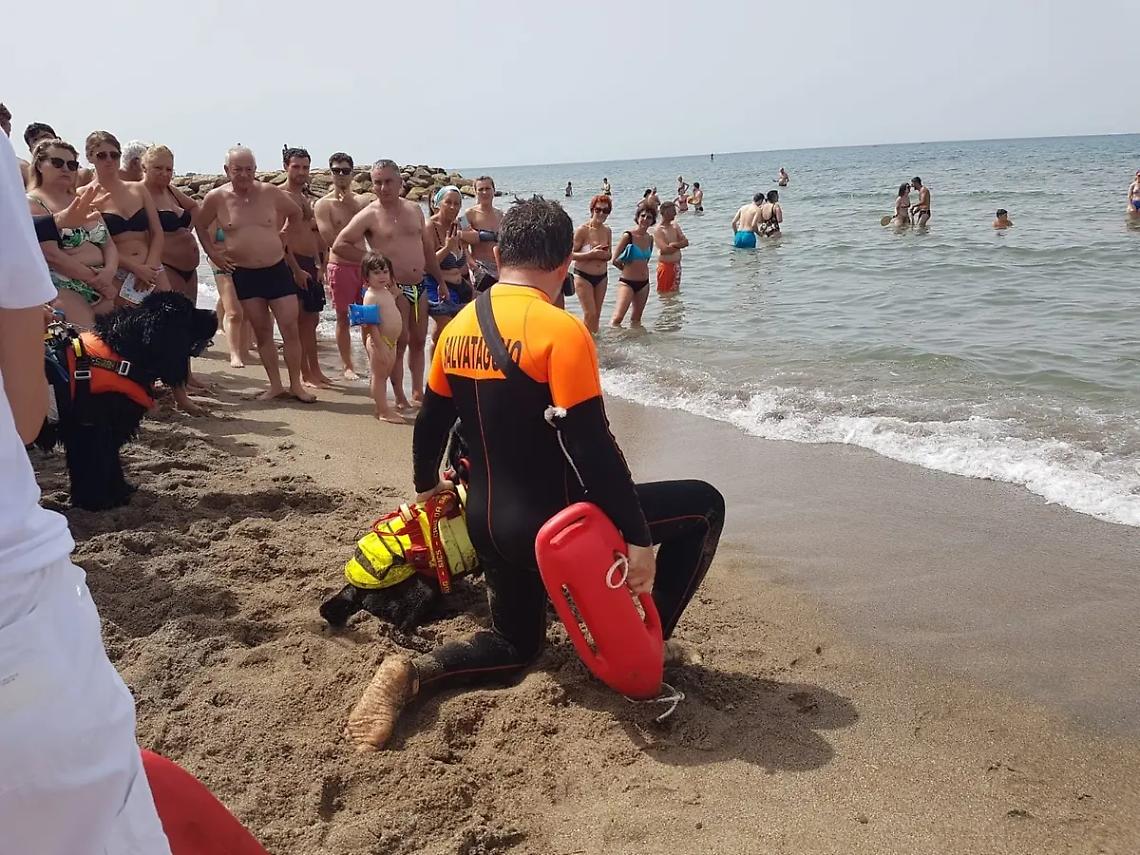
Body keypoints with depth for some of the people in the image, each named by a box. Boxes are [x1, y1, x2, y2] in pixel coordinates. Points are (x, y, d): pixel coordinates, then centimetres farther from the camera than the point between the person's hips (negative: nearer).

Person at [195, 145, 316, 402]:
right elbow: (200, 225, 13)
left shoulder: (270, 192, -4)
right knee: (262, 331, 7)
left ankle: (296, 385, 8)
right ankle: (275, 385, 15)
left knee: (290, 328, -3)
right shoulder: (216, 198, -4)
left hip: (277, 269, 0)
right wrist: (212, 252, 4)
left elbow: (296, 212, 14)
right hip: (244, 274, 0)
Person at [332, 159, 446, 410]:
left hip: (420, 286, 6)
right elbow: (339, 245, -7)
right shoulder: (369, 215, -6)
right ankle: (400, 398, 7)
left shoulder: (414, 209, 10)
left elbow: (426, 248, 18)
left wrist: (441, 281, 18)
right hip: (394, 288, -5)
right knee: (399, 343, -3)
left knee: (418, 341, 11)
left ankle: (418, 392, 23)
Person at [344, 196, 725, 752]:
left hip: (488, 526, 8)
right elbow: (591, 448, -22)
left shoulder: (459, 327, 4)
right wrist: (639, 538, -15)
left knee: (516, 645, 30)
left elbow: (429, 424, 15)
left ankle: (412, 673, 5)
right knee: (704, 506, 8)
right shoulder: (560, 330, -18)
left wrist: (428, 486, 33)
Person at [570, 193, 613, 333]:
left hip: (602, 277, 6)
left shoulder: (607, 231, 5)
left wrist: (605, 255, -10)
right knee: (590, 314, -8)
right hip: (583, 276, -5)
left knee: (597, 314, 11)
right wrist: (591, 254, -24)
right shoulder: (582, 230, -12)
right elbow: (571, 254, -15)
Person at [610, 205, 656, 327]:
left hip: (644, 283, 6)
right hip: (627, 282, -6)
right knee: (617, 318, -14)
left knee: (636, 318, 16)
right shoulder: (628, 236, -11)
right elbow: (614, 260, -10)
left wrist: (638, 268, 6)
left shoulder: (650, 238, 6)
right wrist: (626, 268, 4)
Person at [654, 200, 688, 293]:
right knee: (664, 293, -1)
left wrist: (674, 245, -16)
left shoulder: (675, 226, 10)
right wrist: (679, 245, -7)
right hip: (666, 265, -7)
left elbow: (686, 242, 2)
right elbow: (665, 250, -23)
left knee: (675, 291, 16)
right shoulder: (658, 230, -13)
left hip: (676, 265, 7)